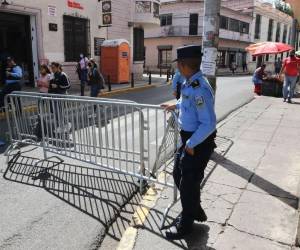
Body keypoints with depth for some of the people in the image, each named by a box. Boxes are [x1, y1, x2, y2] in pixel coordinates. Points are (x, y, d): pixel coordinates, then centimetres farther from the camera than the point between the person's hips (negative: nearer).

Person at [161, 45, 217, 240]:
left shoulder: (199, 89, -28)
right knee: (178, 175, 21)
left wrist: (191, 144, -21)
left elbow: (209, 124, -29)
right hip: (190, 139, 10)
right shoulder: (190, 83, 3)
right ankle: (195, 212, 44)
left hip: (199, 143, -9)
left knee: (189, 183, 8)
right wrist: (176, 105, 33)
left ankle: (185, 225, 33)